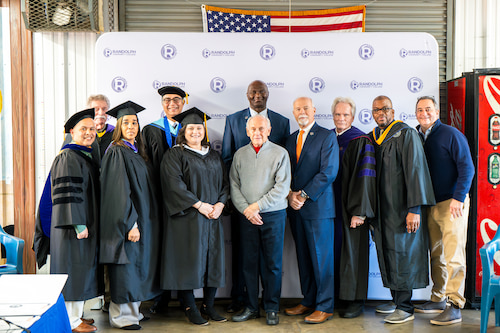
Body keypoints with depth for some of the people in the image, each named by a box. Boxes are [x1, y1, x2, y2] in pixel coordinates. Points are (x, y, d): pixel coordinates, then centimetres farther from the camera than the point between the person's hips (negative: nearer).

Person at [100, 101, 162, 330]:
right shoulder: (116, 152, -12)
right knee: (125, 266, -2)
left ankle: (132, 309, 24)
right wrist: (130, 223, -22)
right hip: (126, 219, -9)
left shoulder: (137, 152, 14)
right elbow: (119, 191, -18)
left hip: (142, 218, 9)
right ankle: (121, 315, 9)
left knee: (137, 264, 13)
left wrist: (141, 221, 13)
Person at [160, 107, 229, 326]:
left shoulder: (214, 156, 16)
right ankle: (190, 308, 9)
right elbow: (174, 184, -12)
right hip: (187, 217, -5)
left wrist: (219, 204, -6)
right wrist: (199, 205, -16)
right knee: (188, 261, -3)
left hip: (213, 217, 5)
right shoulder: (175, 154, -1)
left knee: (213, 260, 5)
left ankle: (209, 306, 17)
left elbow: (224, 183, 13)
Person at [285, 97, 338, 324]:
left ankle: (325, 307, 7)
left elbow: (329, 172, -11)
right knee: (303, 257, 11)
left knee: (322, 257, -2)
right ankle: (308, 301, 22)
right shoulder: (291, 139, 16)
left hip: (318, 205, -6)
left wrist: (304, 195, -12)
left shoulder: (327, 136, -3)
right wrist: (291, 195, -2)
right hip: (295, 207, 6)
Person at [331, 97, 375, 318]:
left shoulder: (361, 142, -7)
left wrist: (359, 211, -17)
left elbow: (364, 177, -12)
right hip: (330, 205, 5)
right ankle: (337, 294, 20)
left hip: (350, 208, -5)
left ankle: (355, 300, 12)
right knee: (335, 249, 8)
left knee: (353, 249, 1)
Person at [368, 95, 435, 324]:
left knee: (401, 254, -3)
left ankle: (405, 309, 5)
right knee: (387, 254, 10)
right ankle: (397, 301, 22)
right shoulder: (372, 138, 13)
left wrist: (414, 209, -19)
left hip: (401, 208, -7)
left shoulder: (406, 134, -7)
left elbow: (415, 170, -13)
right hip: (381, 208, 7)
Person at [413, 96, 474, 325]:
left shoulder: (451, 134, -7)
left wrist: (458, 198, -16)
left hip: (452, 204, -6)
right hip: (430, 204, 6)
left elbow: (467, 168, -10)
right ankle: (438, 299, 24)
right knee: (436, 255, 13)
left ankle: (455, 307, -3)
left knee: (453, 256, -7)